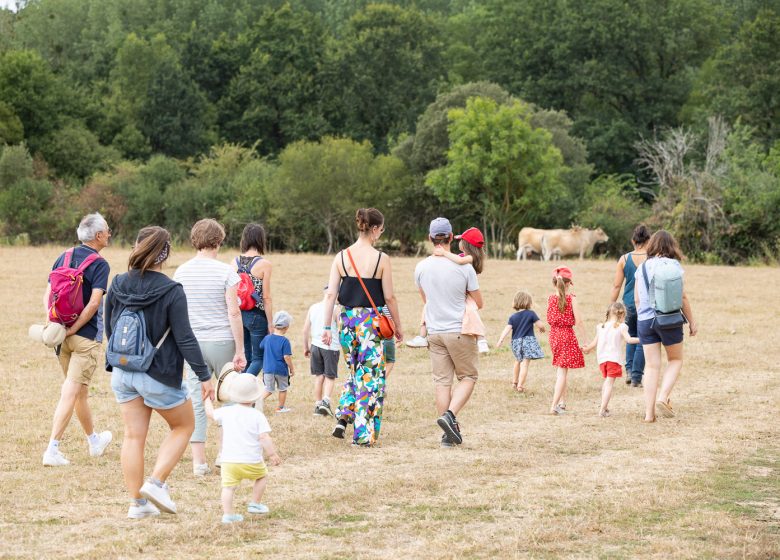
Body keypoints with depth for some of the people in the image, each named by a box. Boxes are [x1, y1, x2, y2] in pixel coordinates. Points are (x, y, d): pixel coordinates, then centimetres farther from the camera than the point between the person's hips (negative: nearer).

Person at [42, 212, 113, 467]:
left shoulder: (64, 258, 8)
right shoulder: (99, 264, -10)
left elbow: (48, 295, 4)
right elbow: (94, 303, -20)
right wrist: (72, 329, -15)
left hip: (62, 335, 7)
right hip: (86, 336, -7)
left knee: (80, 390, 20)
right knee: (71, 392, -7)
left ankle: (94, 440, 37)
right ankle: (52, 449, -15)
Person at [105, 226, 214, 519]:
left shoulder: (118, 285, -3)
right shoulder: (172, 292, -18)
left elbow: (109, 328, 8)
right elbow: (185, 338, -16)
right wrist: (204, 376, -9)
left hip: (122, 372, 5)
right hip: (159, 375, -5)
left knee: (133, 436, 11)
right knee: (183, 426, 16)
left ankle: (137, 502, 13)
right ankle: (156, 483, 3)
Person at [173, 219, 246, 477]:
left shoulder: (181, 272, 4)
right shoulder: (225, 272, -8)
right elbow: (233, 313, -12)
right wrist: (240, 351, -8)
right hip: (222, 341, -3)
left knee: (196, 401, 4)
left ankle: (199, 460, 0)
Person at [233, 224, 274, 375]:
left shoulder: (235, 261, 1)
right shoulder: (264, 264, -12)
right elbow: (266, 297, -10)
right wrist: (270, 324, -3)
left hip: (238, 315, 5)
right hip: (256, 316, -5)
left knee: (245, 358, 17)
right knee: (259, 358, 4)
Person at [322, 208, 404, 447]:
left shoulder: (341, 257, 0)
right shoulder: (381, 259, -10)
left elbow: (331, 294, -1)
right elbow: (389, 297, -6)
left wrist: (327, 326, 3)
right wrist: (398, 326, 6)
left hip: (347, 319, 4)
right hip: (371, 321, -4)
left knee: (354, 370, 23)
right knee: (370, 374, 4)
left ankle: (343, 417, 10)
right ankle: (364, 433, 3)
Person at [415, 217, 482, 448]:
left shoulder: (421, 268, -1)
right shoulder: (464, 267, -12)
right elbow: (478, 303, -1)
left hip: (434, 332, 4)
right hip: (460, 331, -4)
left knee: (442, 381, 7)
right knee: (468, 377, 10)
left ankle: (449, 433, 6)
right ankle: (449, 415, -12)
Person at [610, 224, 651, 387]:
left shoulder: (624, 259, -2)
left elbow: (616, 286, 0)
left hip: (629, 305, 2)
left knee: (631, 337, 23)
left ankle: (629, 370, 12)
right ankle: (636, 377, 6)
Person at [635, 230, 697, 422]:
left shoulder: (642, 268, 6)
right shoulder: (673, 265, -6)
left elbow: (636, 299, 11)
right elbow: (682, 297, -6)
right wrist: (692, 321, 3)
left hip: (645, 320, 4)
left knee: (651, 365, 7)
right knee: (675, 360, 14)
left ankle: (649, 412, 4)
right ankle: (663, 397, -5)